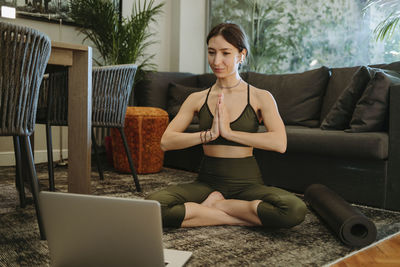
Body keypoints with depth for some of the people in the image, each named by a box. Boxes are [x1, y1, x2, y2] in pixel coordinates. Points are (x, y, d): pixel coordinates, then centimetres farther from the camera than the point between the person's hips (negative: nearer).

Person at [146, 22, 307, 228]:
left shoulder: (260, 97, -1)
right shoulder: (197, 99, 5)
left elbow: (279, 143, -17)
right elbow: (166, 142, -4)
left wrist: (229, 132, -17)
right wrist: (209, 134, -15)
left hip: (247, 182, -1)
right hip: (207, 182, 1)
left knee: (295, 209, -31)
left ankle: (215, 205, -9)